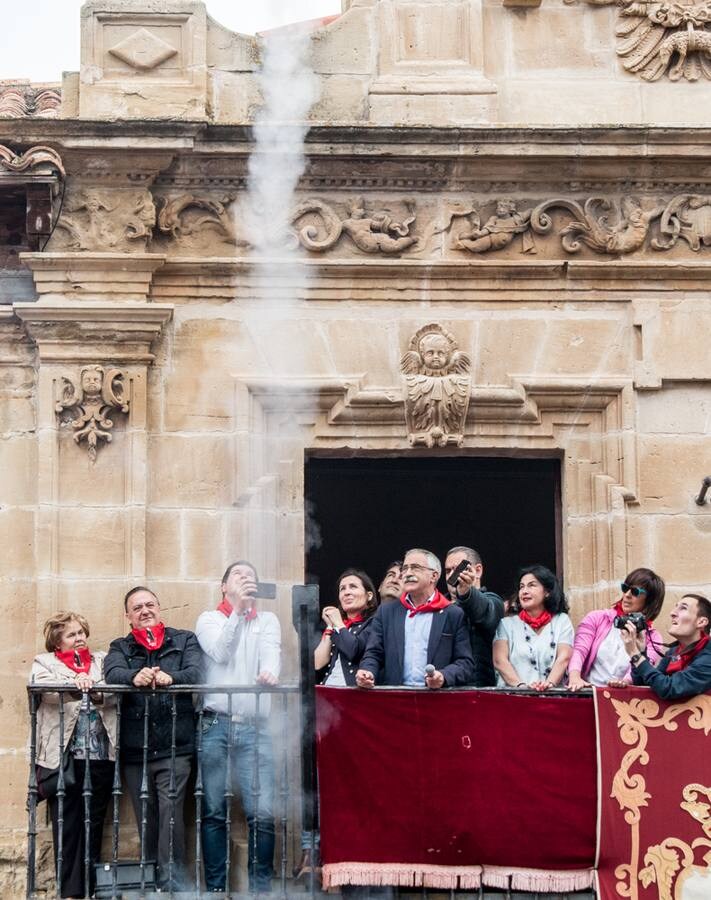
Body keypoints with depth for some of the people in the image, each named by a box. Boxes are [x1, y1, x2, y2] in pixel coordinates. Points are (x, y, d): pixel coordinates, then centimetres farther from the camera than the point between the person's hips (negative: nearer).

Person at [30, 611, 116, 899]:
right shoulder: (44, 662, 10)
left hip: (101, 755, 2)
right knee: (66, 826, -1)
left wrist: (97, 692, -21)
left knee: (93, 824, 6)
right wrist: (74, 685, -28)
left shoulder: (102, 660, 17)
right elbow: (42, 687, -11)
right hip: (62, 756, -2)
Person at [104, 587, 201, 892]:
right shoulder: (120, 647, 15)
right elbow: (113, 673, -7)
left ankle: (171, 883, -12)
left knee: (170, 811, -13)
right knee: (145, 818, 7)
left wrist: (170, 678, -28)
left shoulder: (184, 640, 12)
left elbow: (196, 672, -6)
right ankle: (148, 882, 15)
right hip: (134, 749, 2)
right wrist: (135, 677, -30)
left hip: (174, 747, -2)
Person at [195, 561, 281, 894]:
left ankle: (260, 886, 1)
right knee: (214, 811, 0)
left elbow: (271, 652, -2)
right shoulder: (209, 619, 13)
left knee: (263, 812, -8)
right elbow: (220, 653, -6)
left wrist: (269, 672, -24)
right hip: (215, 724, -1)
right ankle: (216, 886, 7)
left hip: (255, 726, 1)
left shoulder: (268, 621, 17)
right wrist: (237, 610, -11)